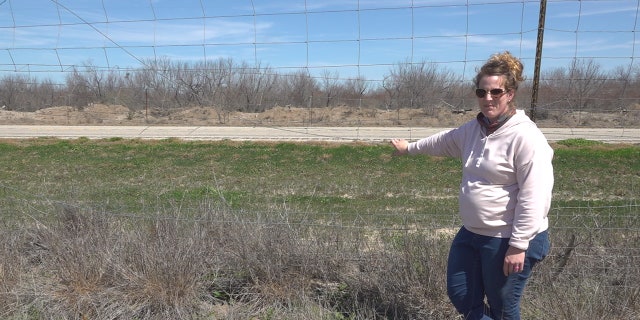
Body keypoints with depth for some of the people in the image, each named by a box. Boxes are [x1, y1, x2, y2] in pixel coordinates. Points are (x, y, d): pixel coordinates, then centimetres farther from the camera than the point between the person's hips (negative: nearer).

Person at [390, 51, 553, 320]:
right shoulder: (473, 129, 5)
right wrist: (410, 148, 36)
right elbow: (443, 141, 24)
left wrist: (518, 246, -22)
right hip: (471, 233, 8)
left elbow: (534, 198, -23)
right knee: (461, 297, 18)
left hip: (508, 241, -8)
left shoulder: (526, 137, -20)